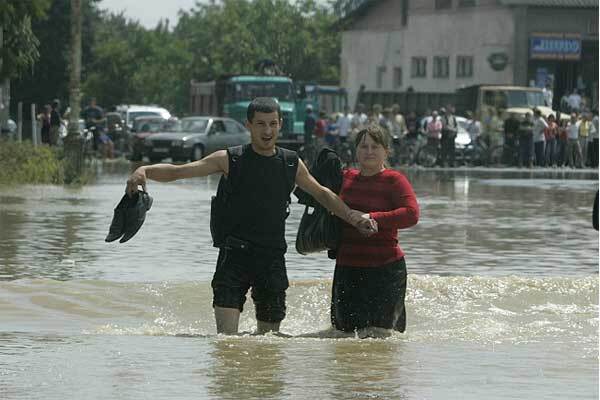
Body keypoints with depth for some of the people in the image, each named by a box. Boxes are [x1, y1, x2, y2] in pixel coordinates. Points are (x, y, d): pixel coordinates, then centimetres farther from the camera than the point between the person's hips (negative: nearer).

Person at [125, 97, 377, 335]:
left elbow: (322, 194, 26)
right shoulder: (230, 160, 0)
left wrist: (353, 217, 17)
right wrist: (145, 170, -20)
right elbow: (177, 172, -3)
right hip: (235, 254, -3)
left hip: (273, 256, 3)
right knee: (226, 338, -15)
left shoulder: (291, 165, 10)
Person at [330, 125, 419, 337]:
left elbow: (411, 214, -18)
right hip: (346, 267, 6)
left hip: (385, 269, -6)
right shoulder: (346, 178, 11)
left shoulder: (394, 180, -5)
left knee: (377, 333, -5)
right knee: (343, 331, 11)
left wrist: (372, 218, -21)